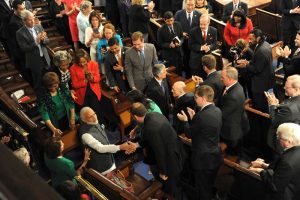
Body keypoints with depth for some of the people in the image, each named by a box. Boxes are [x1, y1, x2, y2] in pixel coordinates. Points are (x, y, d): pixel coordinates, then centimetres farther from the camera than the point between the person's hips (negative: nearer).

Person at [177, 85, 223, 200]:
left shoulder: (201, 115, -28)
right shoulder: (217, 111, -3)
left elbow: (189, 134, -15)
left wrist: (185, 120, 0)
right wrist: (193, 117, 6)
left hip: (203, 159, -8)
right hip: (216, 156, 8)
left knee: (203, 190, 14)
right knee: (210, 187, 28)